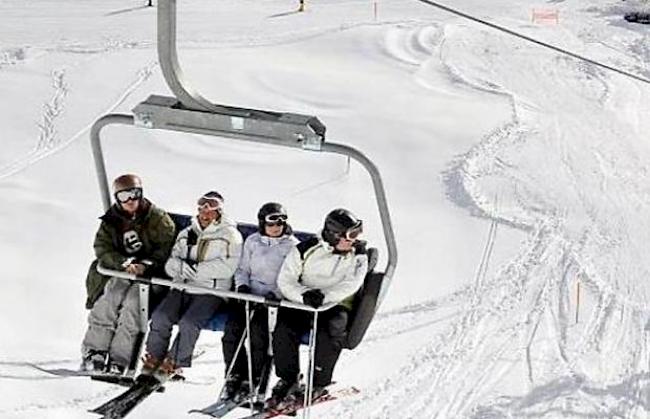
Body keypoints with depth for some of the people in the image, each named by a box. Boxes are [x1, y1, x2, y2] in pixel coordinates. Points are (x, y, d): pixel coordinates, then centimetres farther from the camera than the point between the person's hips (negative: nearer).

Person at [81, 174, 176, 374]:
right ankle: (94, 352, -14)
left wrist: (146, 264, -18)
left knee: (133, 304, -25)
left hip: (149, 274, -3)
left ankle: (119, 360, -24)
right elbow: (103, 249, 0)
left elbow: (166, 248, -3)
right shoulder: (111, 221, 9)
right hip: (119, 272, 3)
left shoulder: (158, 219, 0)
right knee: (107, 300, -22)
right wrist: (124, 264, -17)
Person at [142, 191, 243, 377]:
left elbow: (227, 268, -11)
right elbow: (171, 264, 11)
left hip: (211, 291, -5)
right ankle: (153, 358, -3)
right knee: (160, 317, -18)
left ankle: (174, 363, -12)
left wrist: (195, 269, -13)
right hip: (183, 287, 5)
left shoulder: (230, 235, 2)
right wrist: (183, 267, -13)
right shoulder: (186, 234, 19)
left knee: (188, 323, -26)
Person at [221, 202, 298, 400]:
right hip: (250, 295, 4)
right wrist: (242, 286, -1)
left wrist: (275, 295, -14)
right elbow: (242, 269, 20)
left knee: (258, 329, -28)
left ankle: (255, 379, -16)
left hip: (275, 300, -3)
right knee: (232, 328, -20)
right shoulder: (252, 242, 16)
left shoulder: (293, 245, 5)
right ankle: (234, 376, -9)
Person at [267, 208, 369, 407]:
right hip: (301, 304, 1)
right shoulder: (305, 250, -2)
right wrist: (304, 294, -27)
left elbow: (350, 284, -15)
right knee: (283, 329, -26)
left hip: (335, 306, 0)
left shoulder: (357, 256, 1)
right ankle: (288, 380, -7)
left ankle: (319, 384, -15)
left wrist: (324, 296, -32)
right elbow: (285, 280, -6)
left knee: (330, 331, -32)